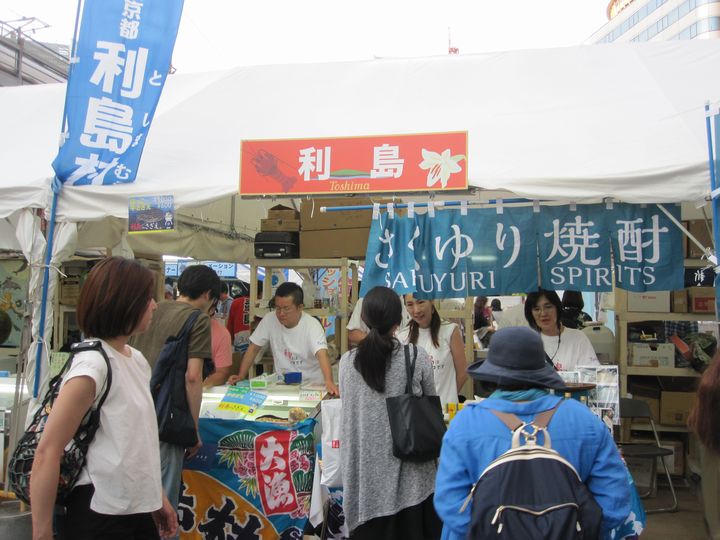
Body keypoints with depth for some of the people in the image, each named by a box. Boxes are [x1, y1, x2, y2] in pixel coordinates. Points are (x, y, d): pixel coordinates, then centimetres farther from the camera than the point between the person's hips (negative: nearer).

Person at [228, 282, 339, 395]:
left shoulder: (313, 326, -18)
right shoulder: (269, 319, -6)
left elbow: (322, 354, -33)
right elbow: (253, 348, 2)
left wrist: (329, 382, -49)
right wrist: (241, 376, -8)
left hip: (311, 385, -3)